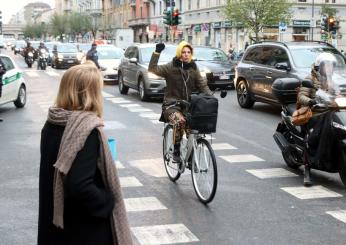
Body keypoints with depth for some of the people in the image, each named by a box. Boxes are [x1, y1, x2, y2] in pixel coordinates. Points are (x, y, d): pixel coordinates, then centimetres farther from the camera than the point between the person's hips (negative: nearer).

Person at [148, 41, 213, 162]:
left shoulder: (193, 68, 10)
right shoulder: (171, 67, -2)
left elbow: (202, 85, 12)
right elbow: (152, 69, -12)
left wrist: (210, 97, -3)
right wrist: (157, 52, -21)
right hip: (172, 105, -4)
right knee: (179, 121, -32)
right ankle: (176, 151, -16)